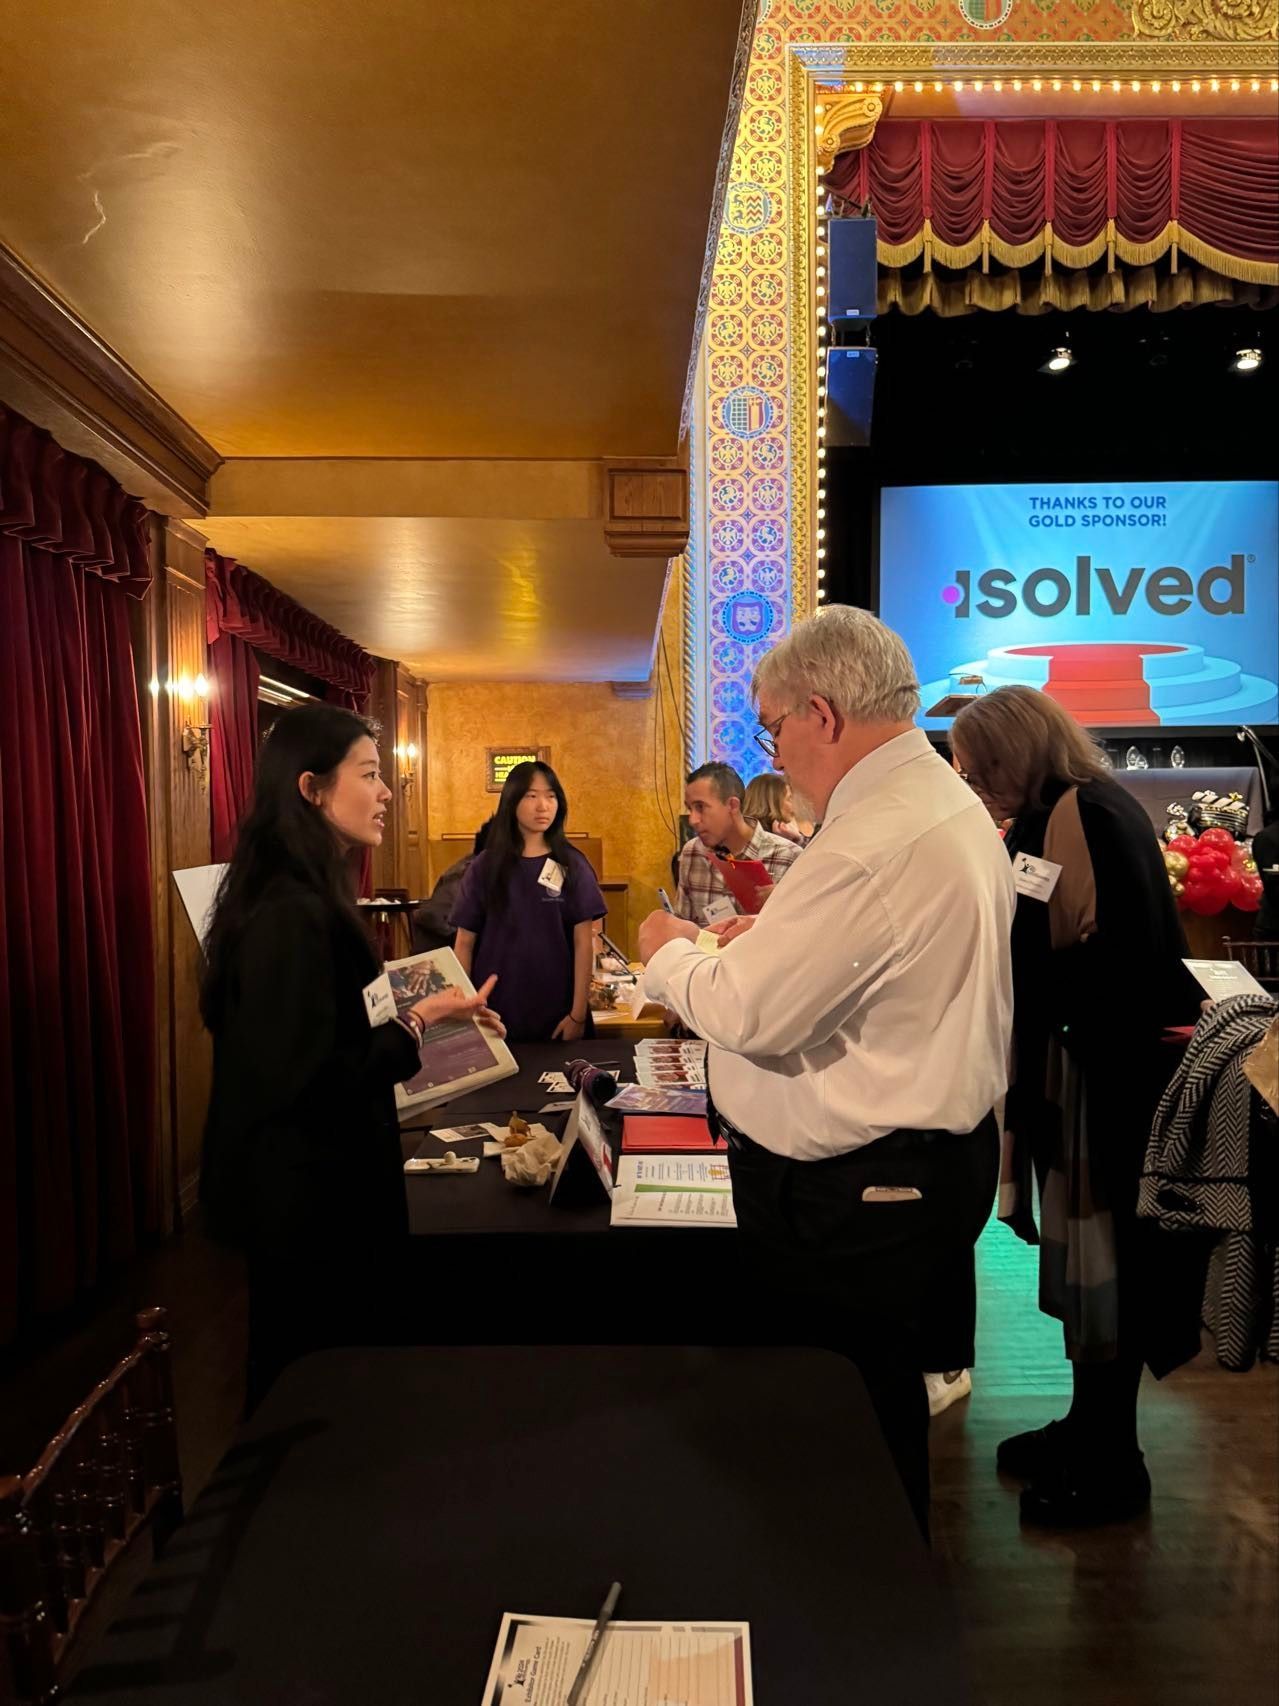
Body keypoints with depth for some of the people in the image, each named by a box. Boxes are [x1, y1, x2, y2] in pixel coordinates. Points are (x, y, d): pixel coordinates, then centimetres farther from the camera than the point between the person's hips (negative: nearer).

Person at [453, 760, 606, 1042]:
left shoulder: (572, 865, -2)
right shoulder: (486, 866, 0)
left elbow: (583, 942, -3)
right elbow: (465, 943, 2)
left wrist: (578, 1013, -7)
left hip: (557, 1013, 0)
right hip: (494, 1012, 0)